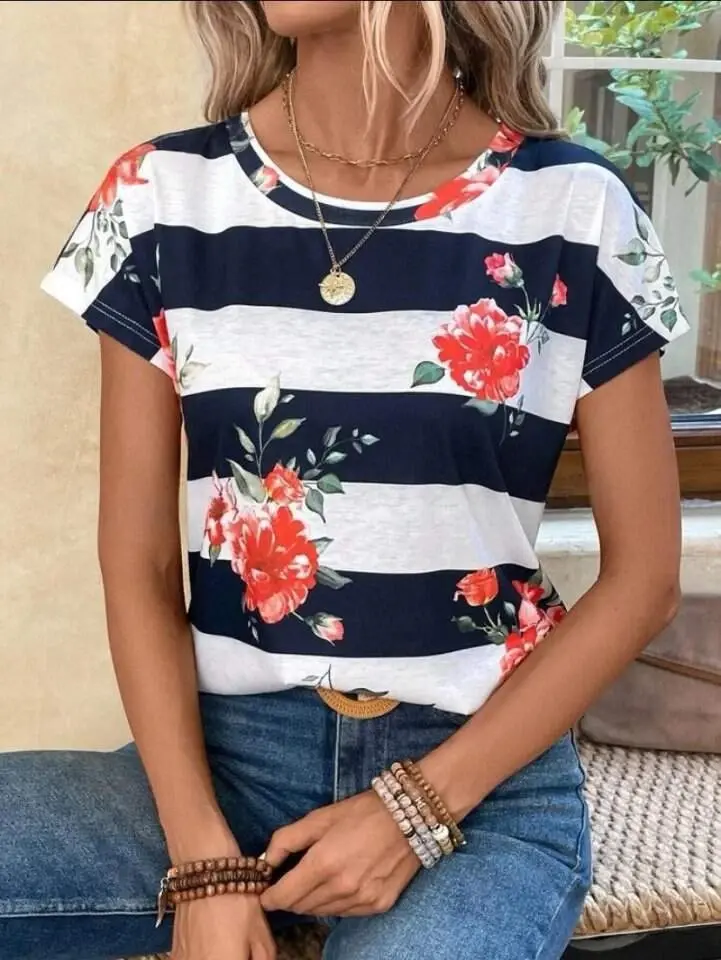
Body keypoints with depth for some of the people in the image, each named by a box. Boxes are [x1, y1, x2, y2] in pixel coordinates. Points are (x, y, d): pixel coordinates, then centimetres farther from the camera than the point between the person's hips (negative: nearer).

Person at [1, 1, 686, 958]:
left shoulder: (574, 212, -3)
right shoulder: (164, 199, 0)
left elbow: (642, 575, 0)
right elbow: (138, 561, 1)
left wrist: (423, 803, -9)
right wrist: (203, 862, -10)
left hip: (487, 775, -1)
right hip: (226, 753, 2)